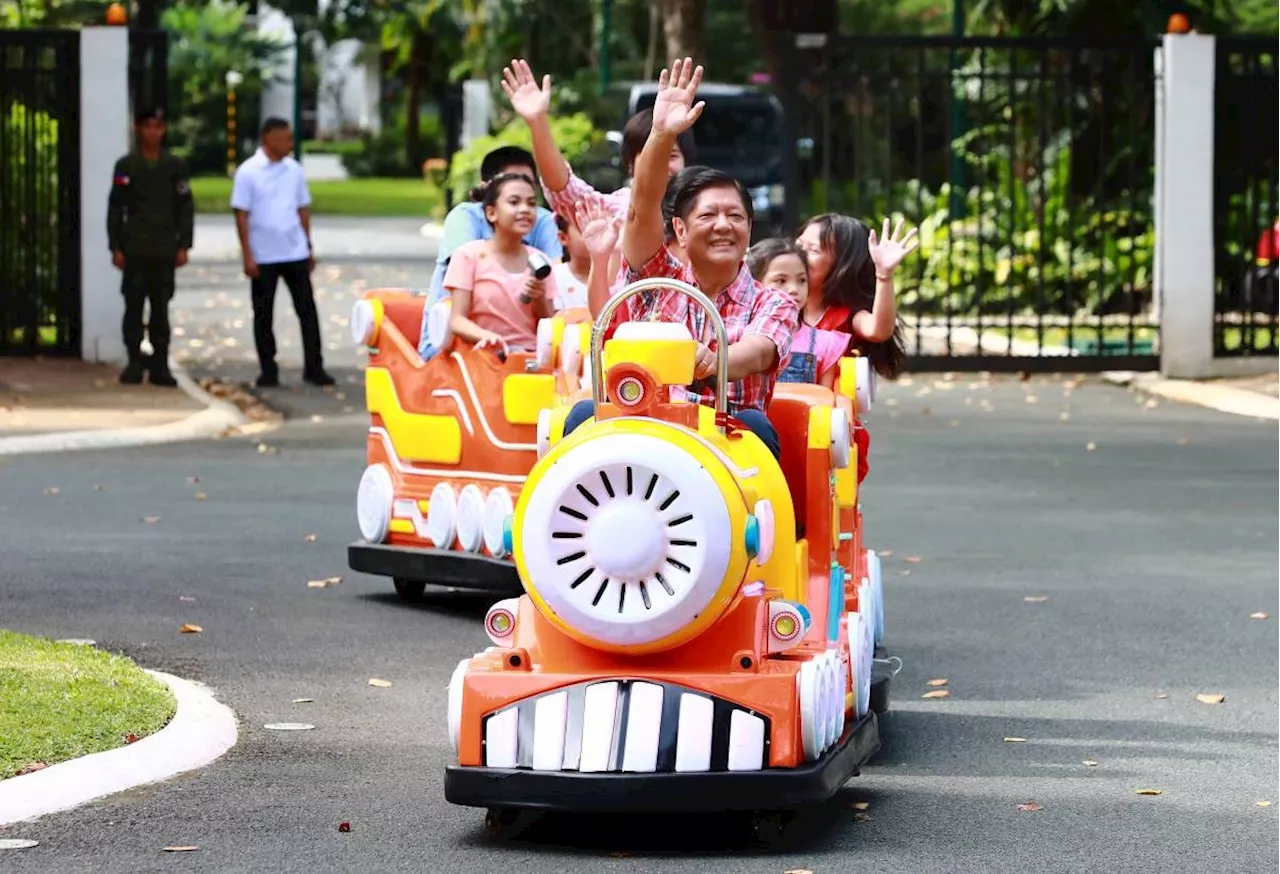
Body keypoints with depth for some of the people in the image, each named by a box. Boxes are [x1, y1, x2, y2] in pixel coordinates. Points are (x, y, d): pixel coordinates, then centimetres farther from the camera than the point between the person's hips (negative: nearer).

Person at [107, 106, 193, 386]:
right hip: (134, 248, -1)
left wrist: (183, 245, 0)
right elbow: (115, 209, 3)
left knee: (161, 308, 2)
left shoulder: (176, 166, 6)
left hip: (164, 249, 1)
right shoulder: (126, 166, 3)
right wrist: (116, 247, -3)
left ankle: (160, 365, 6)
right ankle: (135, 363, 6)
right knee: (134, 306, 0)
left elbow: (185, 209, 7)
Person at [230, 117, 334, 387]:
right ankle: (268, 370, 13)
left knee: (307, 310, 1)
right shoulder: (248, 172, -7)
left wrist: (309, 247, 12)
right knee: (263, 315, 5)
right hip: (263, 257, -3)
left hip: (295, 253, 3)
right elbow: (242, 216, -7)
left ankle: (313, 367, 6)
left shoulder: (294, 170, 6)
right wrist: (247, 256, -11)